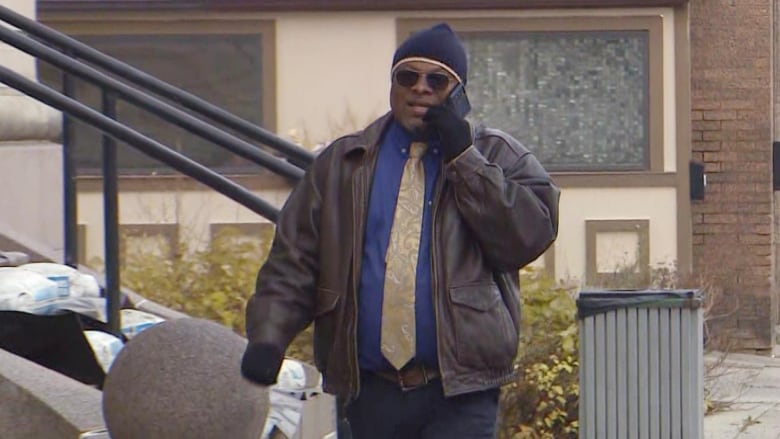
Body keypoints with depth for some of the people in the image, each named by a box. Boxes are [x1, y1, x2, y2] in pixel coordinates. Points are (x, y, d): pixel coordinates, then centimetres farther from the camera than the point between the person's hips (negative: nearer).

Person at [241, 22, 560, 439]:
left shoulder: (497, 157, 8)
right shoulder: (342, 165, 14)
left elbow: (532, 233, -9)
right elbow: (293, 260, 8)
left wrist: (464, 160, -10)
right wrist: (268, 336, -7)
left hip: (460, 392, -3)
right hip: (371, 392, 3)